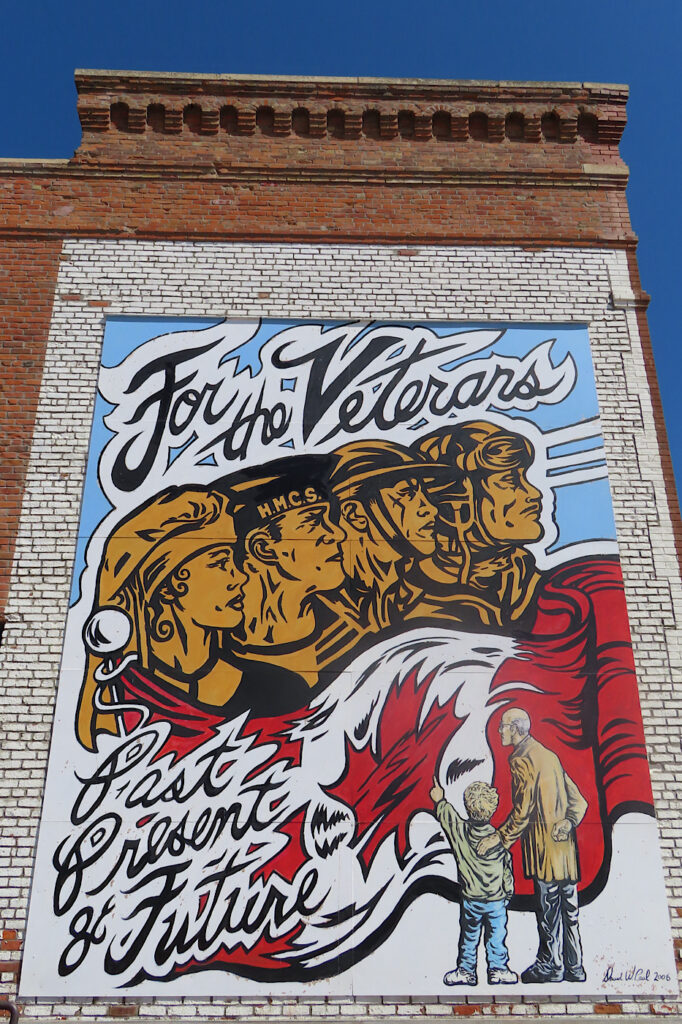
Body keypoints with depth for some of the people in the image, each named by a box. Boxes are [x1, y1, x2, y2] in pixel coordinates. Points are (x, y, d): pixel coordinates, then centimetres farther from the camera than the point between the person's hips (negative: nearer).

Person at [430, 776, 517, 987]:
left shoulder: (459, 831, -15)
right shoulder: (498, 839, -15)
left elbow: (446, 814, 3)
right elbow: (507, 868, -5)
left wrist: (439, 799, 22)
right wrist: (508, 892, 9)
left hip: (471, 899, 1)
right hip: (497, 898, -1)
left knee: (469, 935, 15)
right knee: (496, 935, 14)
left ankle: (466, 970, 24)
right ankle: (498, 969, 23)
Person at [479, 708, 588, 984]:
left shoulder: (522, 759, -12)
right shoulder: (548, 755, 15)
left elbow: (523, 810, -16)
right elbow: (578, 801, 12)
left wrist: (499, 837, -9)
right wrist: (567, 822, 0)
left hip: (543, 842, -8)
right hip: (564, 843, 9)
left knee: (549, 907, 1)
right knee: (568, 907, 13)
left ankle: (551, 966, 11)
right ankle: (574, 968, 20)